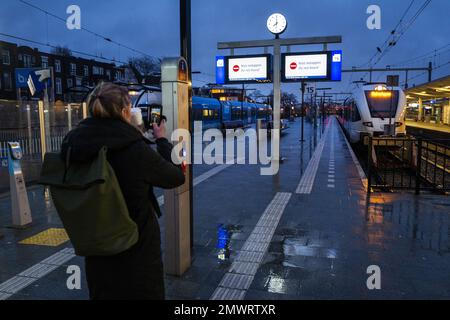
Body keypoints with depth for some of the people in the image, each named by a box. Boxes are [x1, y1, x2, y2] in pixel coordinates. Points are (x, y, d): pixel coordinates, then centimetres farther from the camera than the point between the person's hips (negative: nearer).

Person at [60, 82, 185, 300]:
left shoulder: (75, 144, -9)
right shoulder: (135, 149, -24)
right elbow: (177, 177, -9)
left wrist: (133, 135, 9)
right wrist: (162, 140, 3)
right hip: (138, 251, -5)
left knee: (103, 294, 24)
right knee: (142, 295, 16)